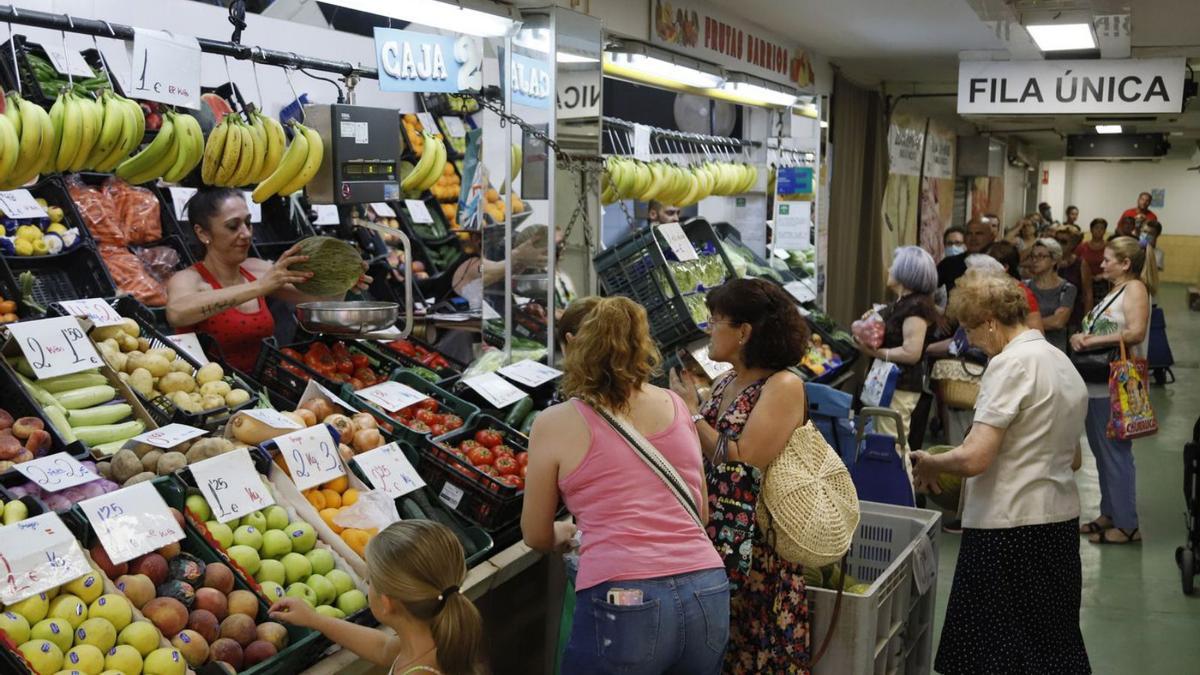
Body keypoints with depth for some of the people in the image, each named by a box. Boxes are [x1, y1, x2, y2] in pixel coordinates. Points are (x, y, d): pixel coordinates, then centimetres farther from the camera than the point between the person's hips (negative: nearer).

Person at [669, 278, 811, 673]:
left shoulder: (783, 386, -12)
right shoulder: (725, 384, 11)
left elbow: (742, 466, -20)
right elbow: (695, 458, 8)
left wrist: (692, 413, -13)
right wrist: (683, 398, 4)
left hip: (753, 555, -7)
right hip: (709, 545, 7)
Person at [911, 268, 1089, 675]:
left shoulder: (1011, 364, -16)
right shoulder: (1062, 362, 13)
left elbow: (973, 459, -23)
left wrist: (929, 464, -5)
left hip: (1009, 528, -9)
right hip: (1061, 519, 10)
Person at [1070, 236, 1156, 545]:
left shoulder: (1135, 288, -10)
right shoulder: (1113, 291, 17)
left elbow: (1135, 332, -24)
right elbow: (1094, 330, 19)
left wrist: (1090, 341, -19)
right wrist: (1080, 337, -3)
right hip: (1097, 384, 9)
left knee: (1115, 453, -4)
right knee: (1102, 452, 15)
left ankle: (1127, 525, 4)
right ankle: (1109, 514, 25)